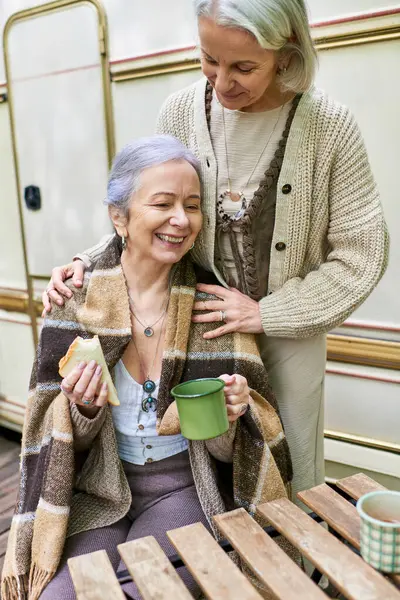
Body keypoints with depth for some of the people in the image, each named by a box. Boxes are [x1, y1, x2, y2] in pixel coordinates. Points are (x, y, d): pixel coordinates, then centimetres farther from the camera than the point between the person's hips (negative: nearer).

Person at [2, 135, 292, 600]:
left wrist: (232, 411, -24)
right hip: (98, 484, 1)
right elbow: (59, 436, -1)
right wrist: (84, 409, -22)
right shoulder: (76, 298, -8)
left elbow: (224, 446, -2)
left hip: (184, 486, 0)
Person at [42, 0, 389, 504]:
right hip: (204, 324, 2)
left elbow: (360, 255, -10)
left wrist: (265, 313, -15)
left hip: (290, 330, -1)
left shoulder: (329, 128, -15)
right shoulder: (181, 113, -9)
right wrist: (89, 263, -12)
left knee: (295, 473, 16)